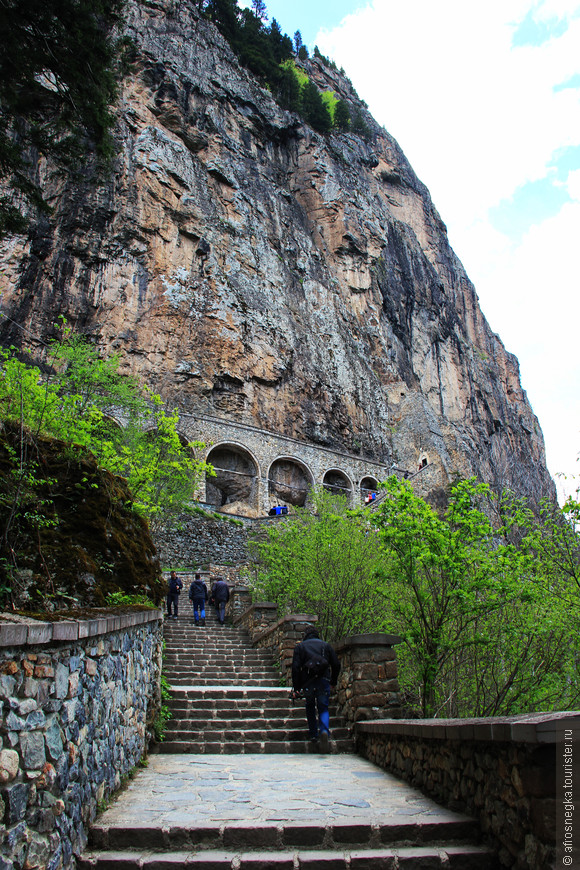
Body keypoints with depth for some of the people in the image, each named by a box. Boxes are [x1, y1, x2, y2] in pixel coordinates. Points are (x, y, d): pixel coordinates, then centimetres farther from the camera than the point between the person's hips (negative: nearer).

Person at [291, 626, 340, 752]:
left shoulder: (300, 646, 11)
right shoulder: (325, 645, 16)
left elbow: (295, 667, 0)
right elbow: (336, 665, 11)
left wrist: (296, 688, 2)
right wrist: (333, 682, 22)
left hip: (308, 681, 0)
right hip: (324, 680, 1)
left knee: (310, 708, 18)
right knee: (323, 708, 6)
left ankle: (314, 736, 15)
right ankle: (324, 731, -20)